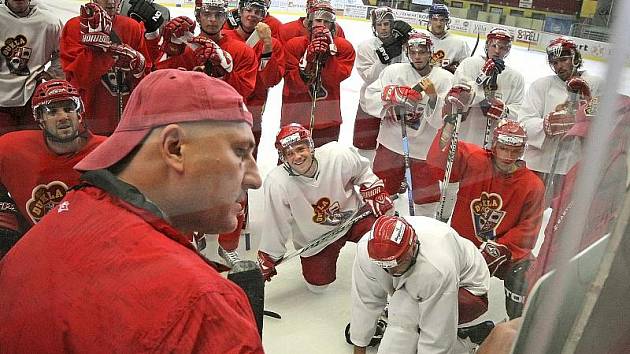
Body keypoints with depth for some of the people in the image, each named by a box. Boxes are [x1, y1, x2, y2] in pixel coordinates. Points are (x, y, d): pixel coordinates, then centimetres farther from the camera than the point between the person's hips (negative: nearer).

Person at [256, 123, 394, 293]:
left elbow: (363, 172, -3)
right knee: (317, 285, 5)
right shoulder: (277, 182, -29)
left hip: (352, 215, 0)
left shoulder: (337, 154, -26)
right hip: (315, 239, 0)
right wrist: (267, 261, -7)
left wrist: (377, 195, -10)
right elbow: (275, 224, -15)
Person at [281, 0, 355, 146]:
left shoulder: (344, 47, -2)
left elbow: (336, 78, -14)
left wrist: (329, 52, -23)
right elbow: (294, 85, -14)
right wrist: (308, 58, -26)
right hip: (295, 118, -2)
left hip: (328, 120, 2)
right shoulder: (294, 45, -7)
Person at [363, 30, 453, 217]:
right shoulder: (394, 71, -4)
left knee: (426, 200, 9)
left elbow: (444, 121, -11)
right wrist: (391, 94, -22)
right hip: (391, 144, 1)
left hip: (424, 150, 0)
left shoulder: (445, 79, -5)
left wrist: (433, 97, -25)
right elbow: (369, 101, -7)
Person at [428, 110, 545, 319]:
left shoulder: (533, 185, -6)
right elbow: (438, 160, -24)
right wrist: (450, 121, -34)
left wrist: (499, 249, -17)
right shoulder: (473, 161, -10)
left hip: (506, 252, 1)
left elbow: (527, 230, -5)